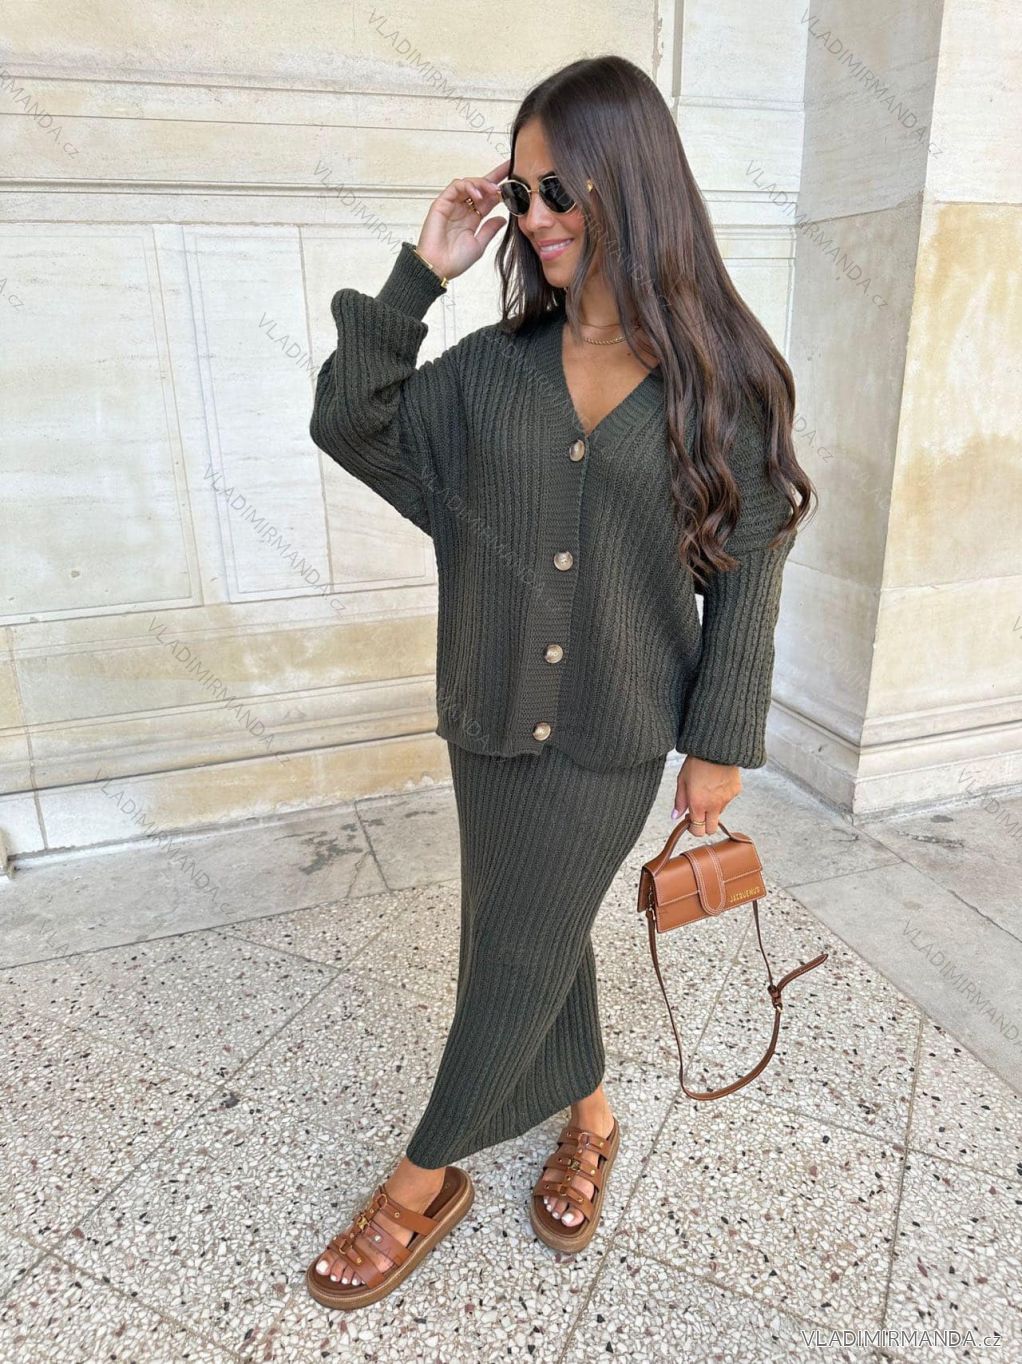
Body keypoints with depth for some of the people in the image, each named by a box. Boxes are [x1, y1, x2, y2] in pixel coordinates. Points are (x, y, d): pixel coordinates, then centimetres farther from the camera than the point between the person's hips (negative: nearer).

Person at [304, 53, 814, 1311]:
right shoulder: (494, 366, 1)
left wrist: (723, 740, -5)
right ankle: (588, 1116, 47)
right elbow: (350, 428, 0)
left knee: (515, 954, 8)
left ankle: (425, 1183, 32)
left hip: (616, 736, -4)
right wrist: (419, 275, -8)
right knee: (536, 936, 19)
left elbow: (748, 569, -5)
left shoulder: (720, 377, -8)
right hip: (491, 720, 4)